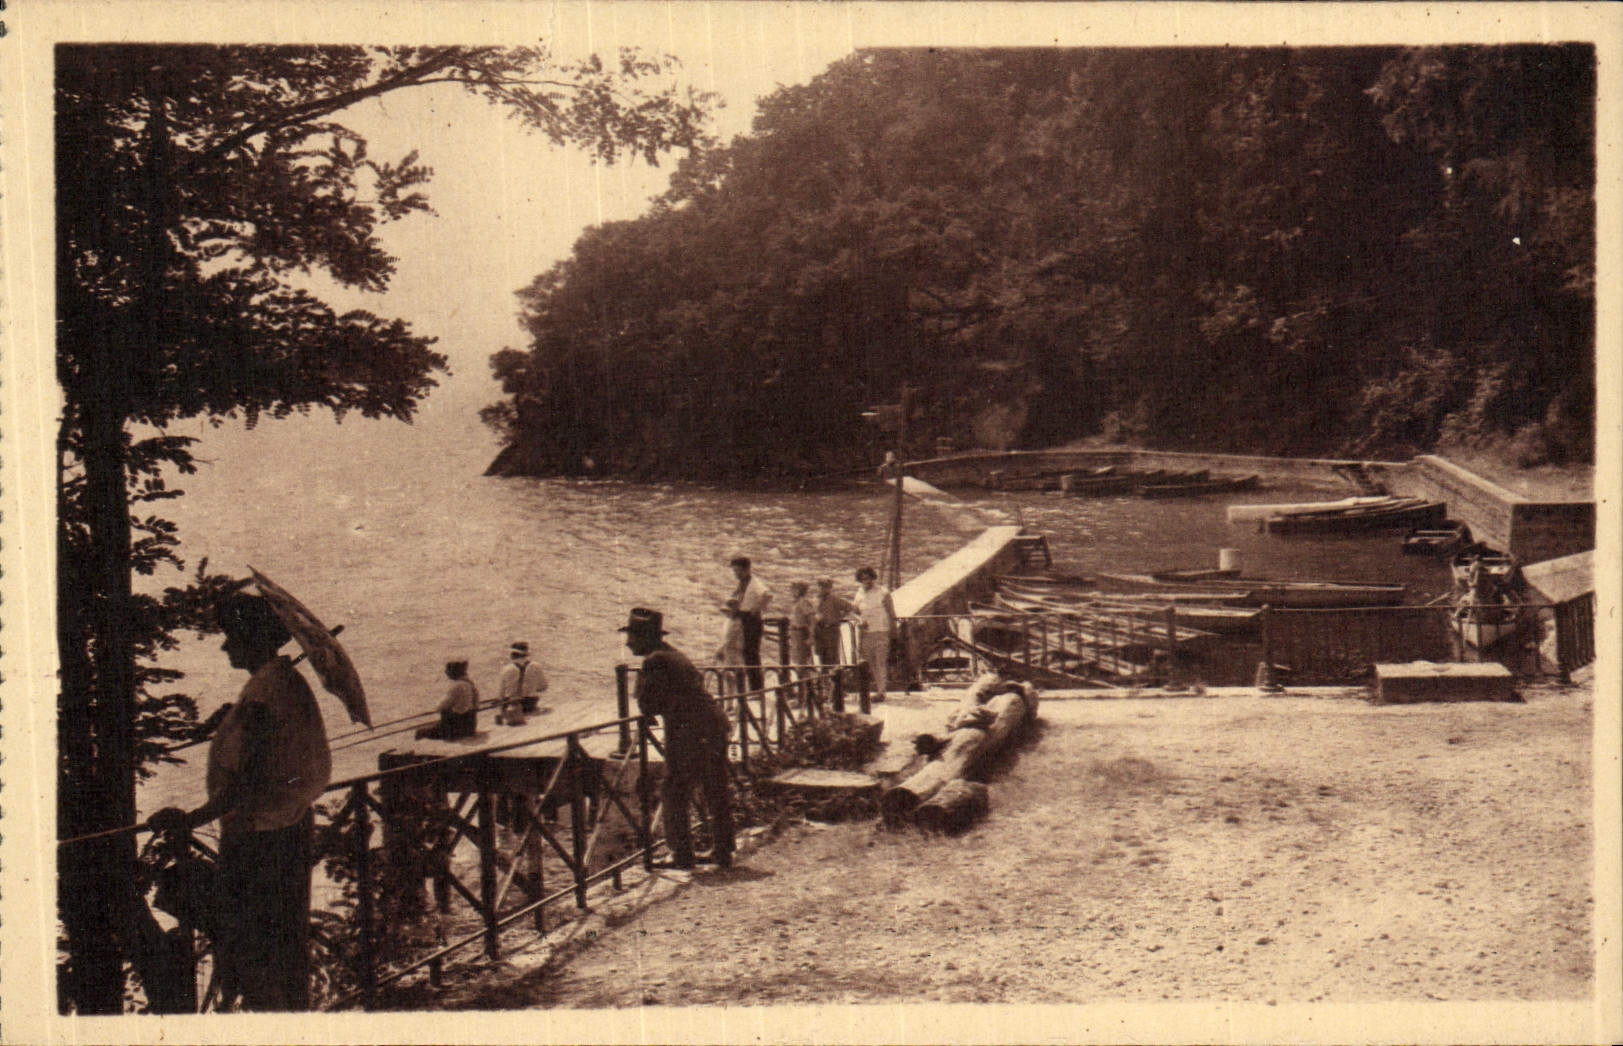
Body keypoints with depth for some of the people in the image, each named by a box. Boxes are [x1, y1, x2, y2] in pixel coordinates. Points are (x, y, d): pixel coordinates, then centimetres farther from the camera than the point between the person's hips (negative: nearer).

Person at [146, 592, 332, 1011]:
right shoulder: (288, 680, 9)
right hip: (290, 828, 10)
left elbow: (250, 782, -25)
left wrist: (193, 819, -23)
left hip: (260, 837, -10)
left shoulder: (261, 695, -21)